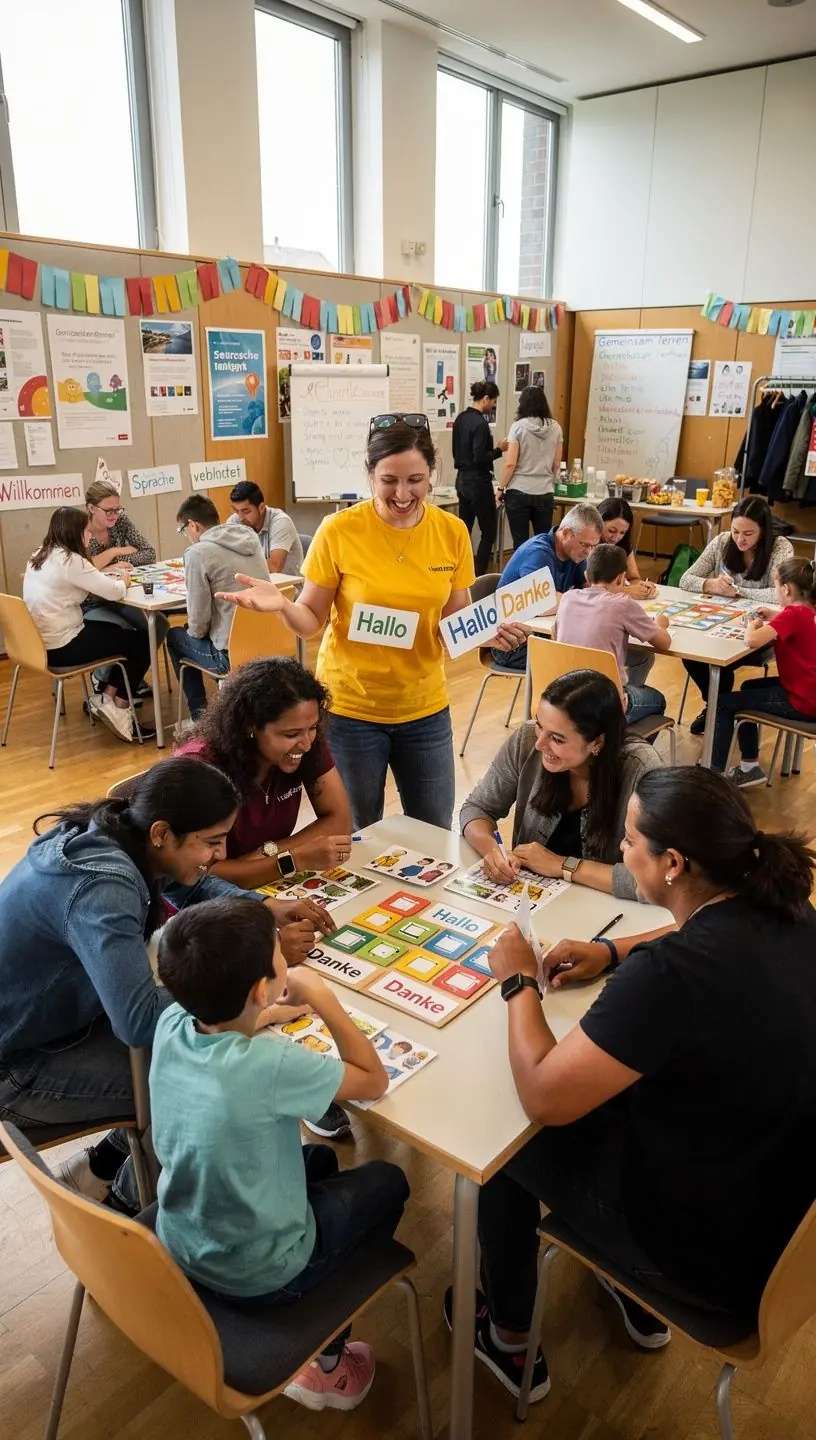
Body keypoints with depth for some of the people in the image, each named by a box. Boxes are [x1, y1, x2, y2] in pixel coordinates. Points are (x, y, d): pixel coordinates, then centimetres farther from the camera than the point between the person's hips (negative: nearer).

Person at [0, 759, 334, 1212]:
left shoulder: (114, 832, -9)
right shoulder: (101, 887, -35)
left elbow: (189, 886, 10)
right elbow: (140, 1022, -39)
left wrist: (266, 907, -8)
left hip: (63, 1009, 9)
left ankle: (106, 1165, 18)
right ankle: (128, 1192, 15)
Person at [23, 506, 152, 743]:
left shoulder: (39, 556, 10)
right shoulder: (69, 561, -18)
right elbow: (114, 592, -17)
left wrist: (110, 579, 6)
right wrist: (123, 582, 4)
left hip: (41, 643, 9)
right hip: (62, 647, -9)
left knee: (120, 631, 22)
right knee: (141, 641, 5)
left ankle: (106, 698, 18)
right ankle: (119, 710, 9)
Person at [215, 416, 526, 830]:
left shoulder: (452, 532, -5)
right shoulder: (338, 531, -13)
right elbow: (312, 619, -6)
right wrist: (282, 604, -27)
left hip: (425, 708, 3)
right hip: (349, 707, -2)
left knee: (435, 835, 16)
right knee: (358, 836, 15)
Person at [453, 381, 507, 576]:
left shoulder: (460, 418, 7)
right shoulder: (480, 423, -19)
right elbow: (480, 458, -22)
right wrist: (499, 449, -10)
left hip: (462, 479, 9)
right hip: (478, 482, -9)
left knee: (464, 529, 14)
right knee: (488, 532, 0)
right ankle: (478, 577, -3)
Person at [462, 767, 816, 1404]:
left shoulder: (671, 974, -36)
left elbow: (542, 1096, -26)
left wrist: (519, 983, -12)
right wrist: (611, 951, 5)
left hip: (714, 1251, -7)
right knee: (602, 1098, 28)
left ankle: (509, 1338, 36)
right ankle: (637, 1292, 45)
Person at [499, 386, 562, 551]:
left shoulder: (518, 426, -7)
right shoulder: (555, 427, 3)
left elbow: (510, 464, -10)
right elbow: (556, 464, 9)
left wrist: (501, 488, 2)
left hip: (519, 492, -3)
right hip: (545, 493, 3)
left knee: (520, 542, 3)